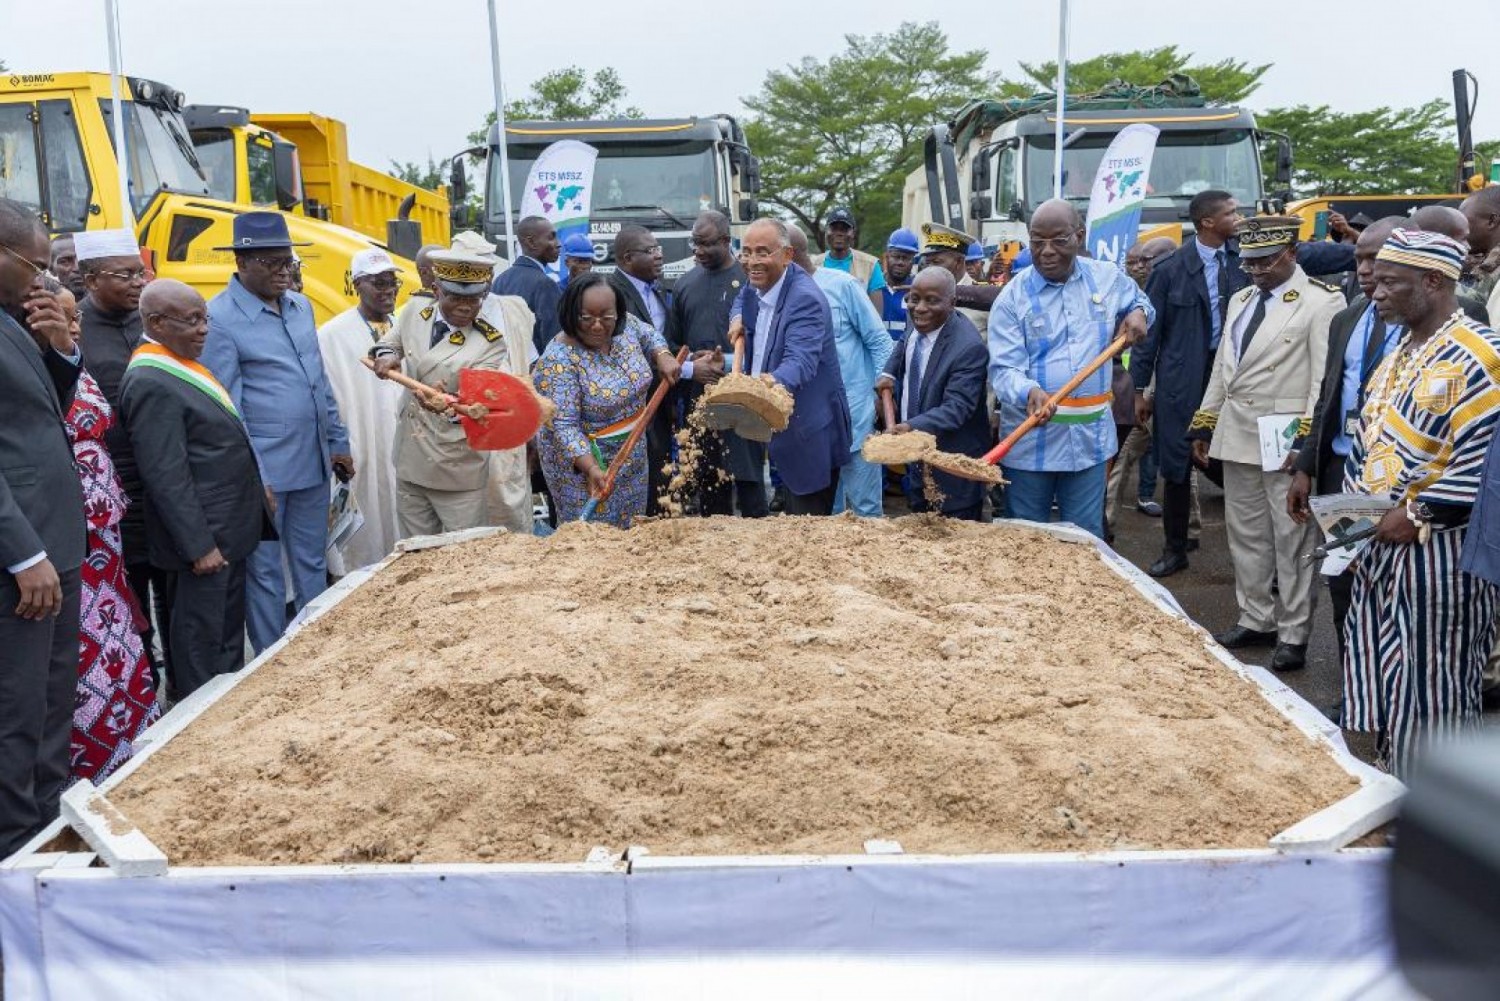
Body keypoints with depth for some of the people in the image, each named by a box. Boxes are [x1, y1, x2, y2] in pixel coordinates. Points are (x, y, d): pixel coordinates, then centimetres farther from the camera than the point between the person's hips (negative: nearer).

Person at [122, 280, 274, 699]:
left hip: (230, 527, 10)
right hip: (205, 536, -10)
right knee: (202, 638, 2)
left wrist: (256, 489, 20)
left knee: (229, 628, 20)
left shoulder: (181, 365, 10)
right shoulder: (151, 383, -21)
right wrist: (199, 545, -22)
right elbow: (166, 476, -23)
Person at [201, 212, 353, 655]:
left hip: (313, 463, 7)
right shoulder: (220, 318, -11)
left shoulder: (301, 306, 10)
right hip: (264, 469, -7)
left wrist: (338, 443, 15)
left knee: (312, 564, 16)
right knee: (264, 570, 6)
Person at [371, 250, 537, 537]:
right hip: (412, 463, 5)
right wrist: (386, 356, 1)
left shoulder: (495, 337, -13)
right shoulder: (414, 314, 3)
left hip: (464, 472, -5)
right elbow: (389, 342, 23)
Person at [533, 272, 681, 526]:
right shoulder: (559, 360, -25)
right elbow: (563, 426, -27)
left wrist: (663, 356, -4)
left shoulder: (626, 324, -7)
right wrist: (590, 468, -39)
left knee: (630, 529, 16)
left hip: (632, 454, 6)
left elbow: (649, 336, 16)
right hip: (582, 458, -6)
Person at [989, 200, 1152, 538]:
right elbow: (1003, 368, -14)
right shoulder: (1013, 297, -7)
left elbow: (1139, 300, 27)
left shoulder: (1108, 277, 4)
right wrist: (1028, 392, -36)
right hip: (1032, 434, -2)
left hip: (1091, 434, 3)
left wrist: (1139, 313, 2)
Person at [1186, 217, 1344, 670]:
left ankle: (1293, 635, 8)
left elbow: (1326, 379, -12)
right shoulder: (1241, 300, 15)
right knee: (1245, 534, 14)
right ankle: (1255, 620, 25)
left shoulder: (1322, 301, -7)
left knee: (1292, 538, 0)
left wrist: (1308, 438, -17)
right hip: (1237, 436, 7)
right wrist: (1203, 426, 16)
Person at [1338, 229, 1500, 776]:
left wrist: (1417, 513, -19)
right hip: (1381, 545, 9)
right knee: (1381, 675, 16)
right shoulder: (1399, 356, 13)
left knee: (1430, 690, 2)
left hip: (1436, 552, -9)